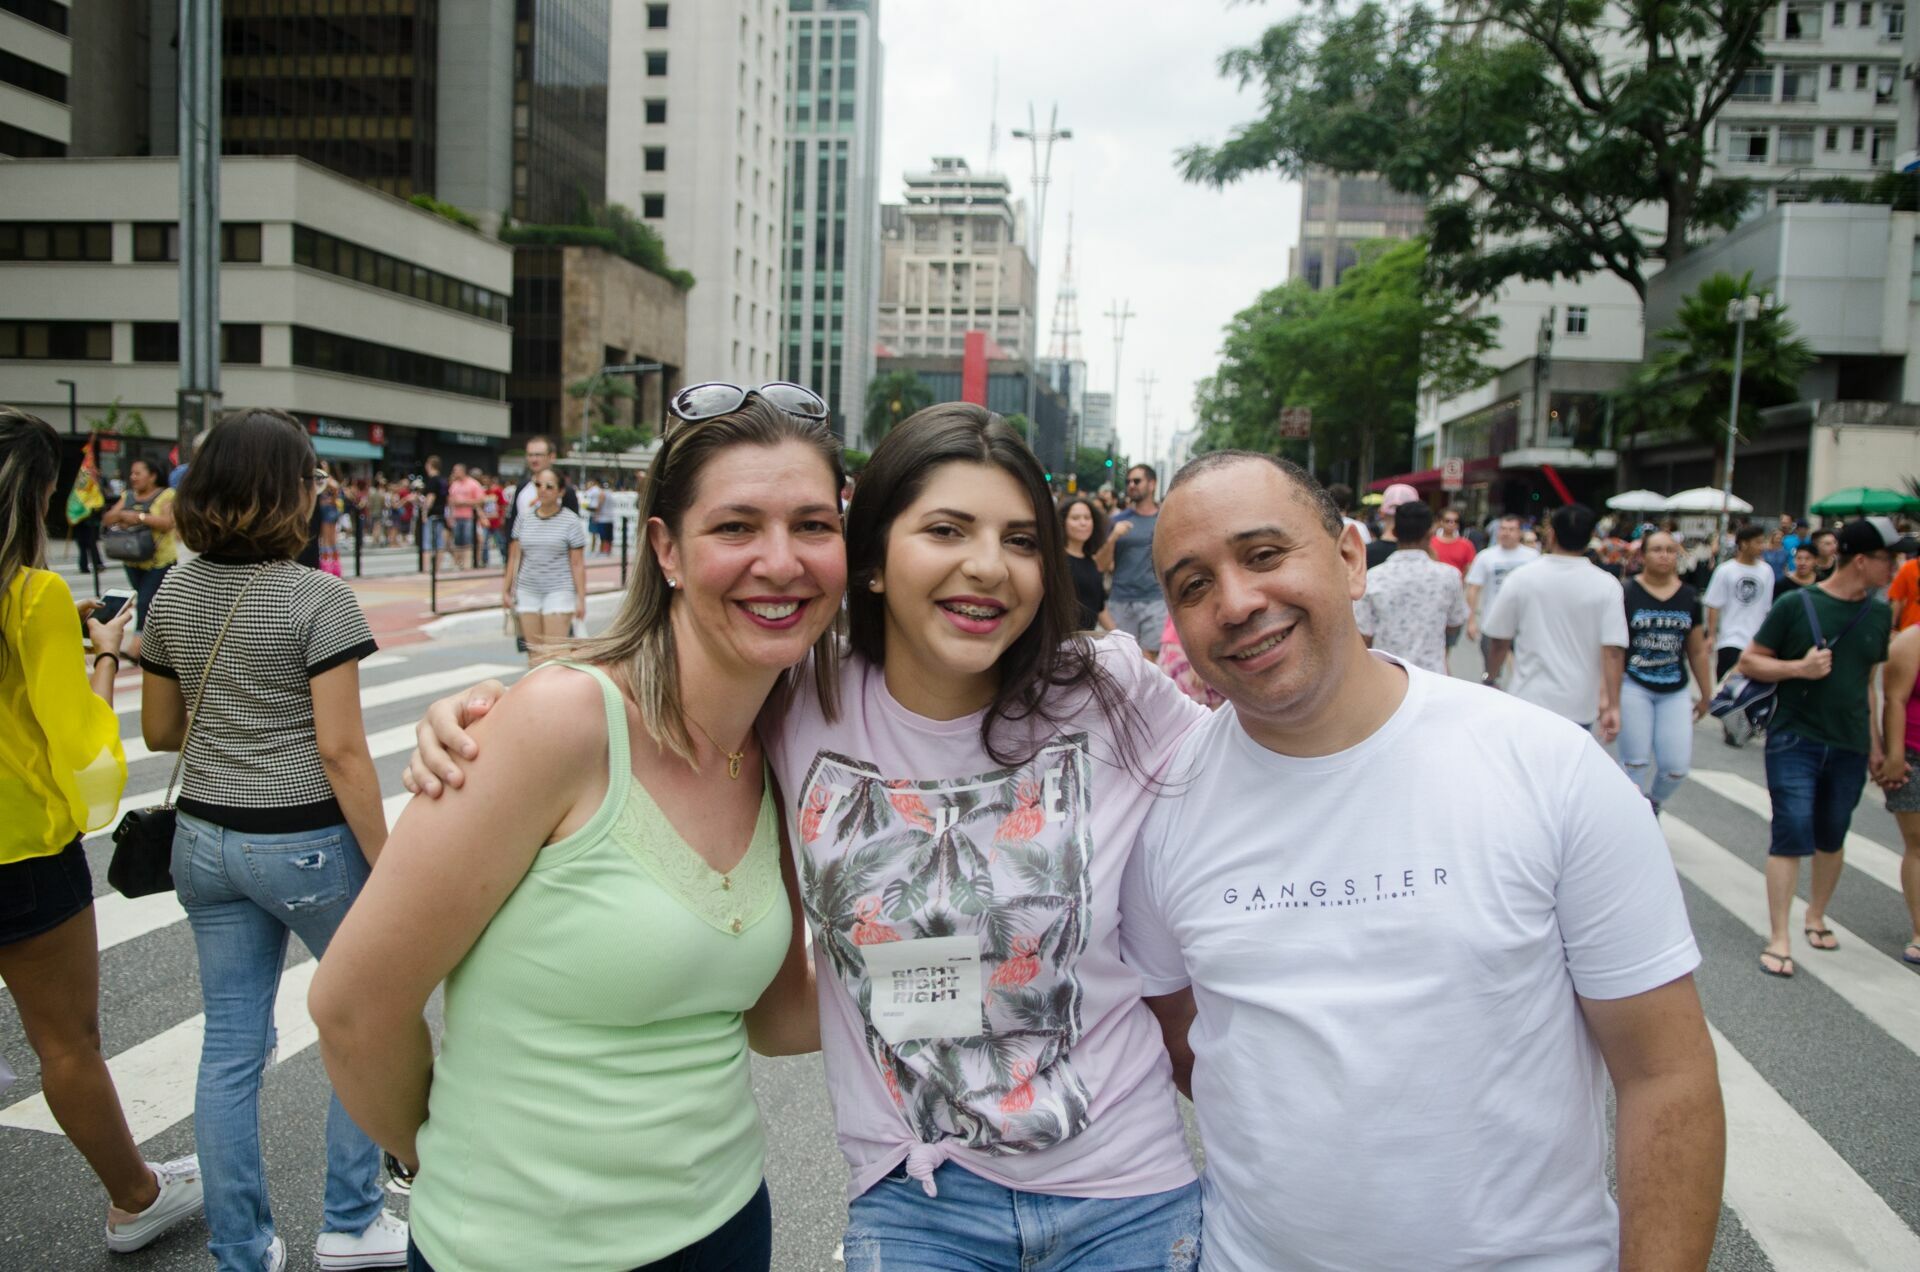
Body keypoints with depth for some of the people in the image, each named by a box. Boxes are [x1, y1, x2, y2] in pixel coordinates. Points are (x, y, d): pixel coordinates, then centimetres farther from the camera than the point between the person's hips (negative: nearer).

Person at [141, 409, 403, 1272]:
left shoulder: (174, 595, 3)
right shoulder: (319, 598, -16)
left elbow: (159, 731, 11)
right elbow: (340, 750, -18)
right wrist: (386, 867, -12)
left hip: (205, 839, 6)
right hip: (306, 843, -6)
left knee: (230, 1045, 13)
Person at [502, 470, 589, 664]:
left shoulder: (571, 521, -4)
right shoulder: (524, 519, 7)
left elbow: (578, 564, -5)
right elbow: (514, 557, 12)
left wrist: (581, 599, -8)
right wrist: (506, 590, 10)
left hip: (559, 591, -4)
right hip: (527, 592, 4)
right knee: (534, 652, 6)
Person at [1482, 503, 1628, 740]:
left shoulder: (1521, 578, -5)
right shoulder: (1606, 586, -6)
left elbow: (1500, 641, 0)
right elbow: (1613, 650, -12)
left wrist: (1491, 678, 15)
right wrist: (1612, 705, -9)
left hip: (1529, 702, 0)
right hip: (1580, 706, 1)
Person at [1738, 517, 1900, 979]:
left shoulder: (1880, 615, 6)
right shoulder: (1796, 605, -8)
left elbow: (1867, 682, 16)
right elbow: (1748, 663, -3)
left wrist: (1875, 745, 16)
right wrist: (1799, 667, -19)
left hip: (1849, 748, 5)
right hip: (1795, 741, -5)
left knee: (1831, 838, 14)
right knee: (1792, 834, -9)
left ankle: (1816, 916, 34)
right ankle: (1779, 937, -3)